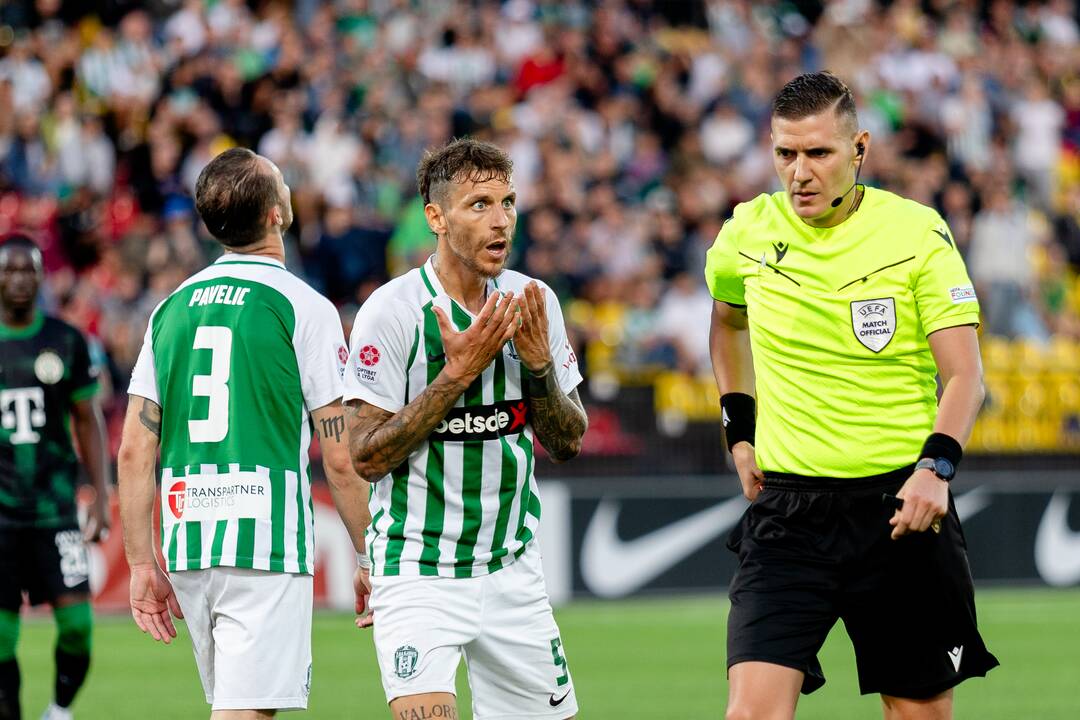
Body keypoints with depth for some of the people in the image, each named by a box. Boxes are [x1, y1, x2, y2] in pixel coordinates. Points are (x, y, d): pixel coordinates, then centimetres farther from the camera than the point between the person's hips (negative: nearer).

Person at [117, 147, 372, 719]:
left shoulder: (171, 308, 10)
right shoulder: (303, 307, -5)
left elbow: (134, 450, 7)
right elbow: (340, 458, -6)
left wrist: (142, 564, 12)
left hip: (186, 544, 6)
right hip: (265, 545, -6)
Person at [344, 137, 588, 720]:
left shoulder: (533, 303, 4)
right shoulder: (392, 311, -12)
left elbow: (567, 443, 9)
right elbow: (367, 457, -14)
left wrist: (539, 364, -10)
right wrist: (458, 371, -21)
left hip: (513, 571, 5)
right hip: (419, 573, -5)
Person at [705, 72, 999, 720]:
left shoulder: (919, 233, -6)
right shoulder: (748, 233, 3)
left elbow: (965, 374, -9)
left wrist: (936, 466, -25)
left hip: (901, 503, -1)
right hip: (787, 505, 2)